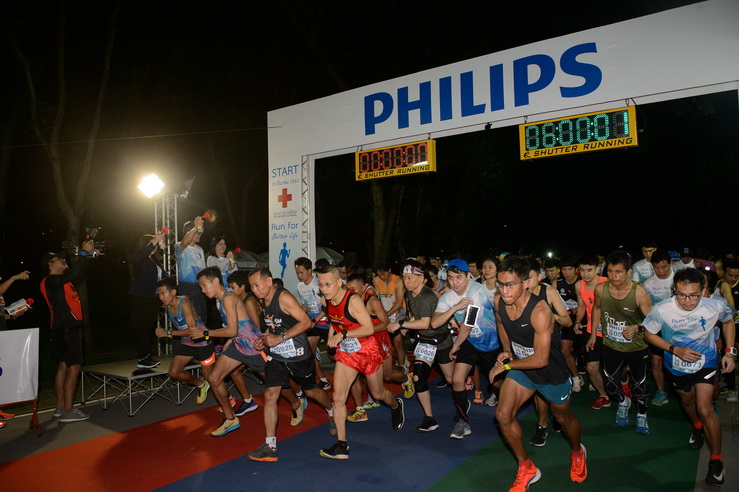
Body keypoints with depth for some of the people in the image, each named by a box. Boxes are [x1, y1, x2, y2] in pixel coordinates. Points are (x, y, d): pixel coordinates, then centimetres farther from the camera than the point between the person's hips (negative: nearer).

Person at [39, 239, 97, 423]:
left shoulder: (63, 280, 17)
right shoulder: (50, 280, -11)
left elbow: (78, 275, 27)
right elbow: (73, 274, -27)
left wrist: (88, 255, 18)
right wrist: (84, 252, -22)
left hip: (69, 328, 10)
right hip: (66, 329, -10)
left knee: (64, 367, 13)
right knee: (74, 367, -10)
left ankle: (61, 407, 21)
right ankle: (68, 411, -7)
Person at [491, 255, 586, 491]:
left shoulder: (539, 311, -35)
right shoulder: (499, 303, -16)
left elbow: (540, 359, -32)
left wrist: (506, 365, -21)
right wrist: (507, 351, -1)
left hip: (552, 373, -4)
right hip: (521, 368, 5)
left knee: (563, 418, 19)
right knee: (503, 415, -8)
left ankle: (577, 452, 54)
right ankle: (527, 469, 14)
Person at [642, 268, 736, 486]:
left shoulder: (715, 307, -26)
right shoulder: (661, 310, -30)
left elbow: (728, 321, -1)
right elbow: (649, 333, -12)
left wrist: (729, 352, -6)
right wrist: (675, 350, -24)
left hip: (705, 362, -1)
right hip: (677, 365, 1)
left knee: (705, 409, -12)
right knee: (687, 400, 25)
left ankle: (716, 459, 10)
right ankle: (697, 427, 59)